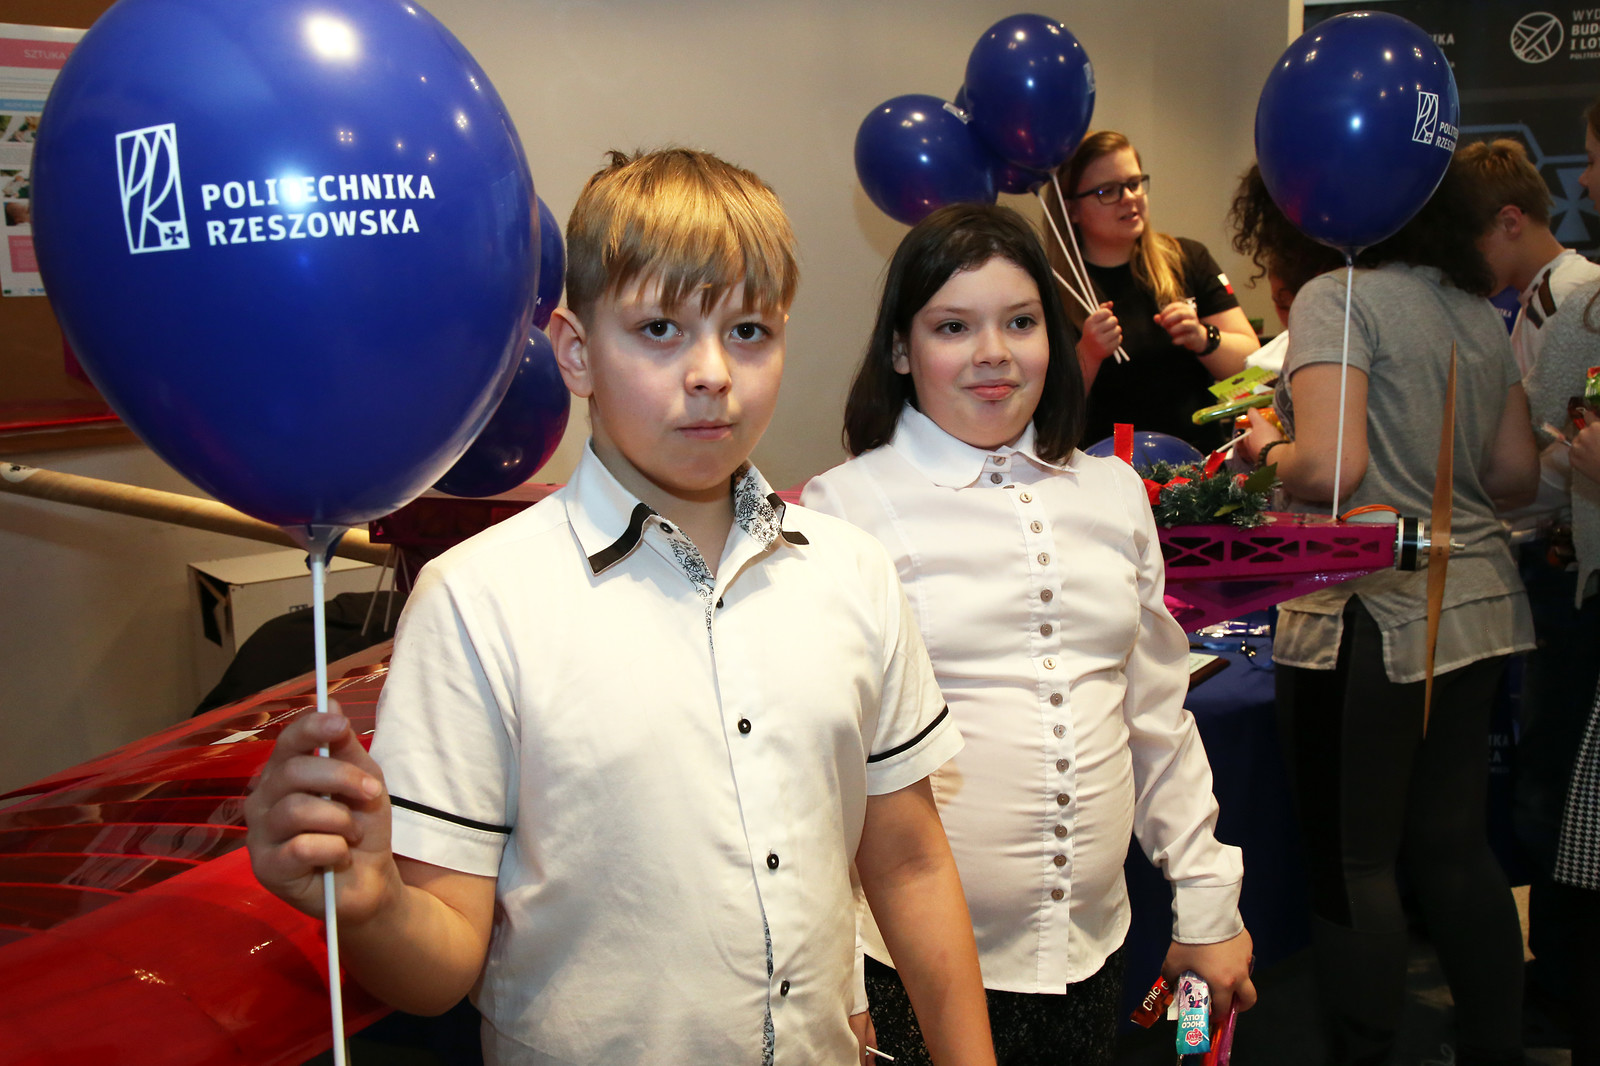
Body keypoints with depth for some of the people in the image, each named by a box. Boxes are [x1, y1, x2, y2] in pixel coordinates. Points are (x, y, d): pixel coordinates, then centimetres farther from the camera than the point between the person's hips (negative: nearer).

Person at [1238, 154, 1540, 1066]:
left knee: (1353, 863, 3)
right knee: (1455, 846, 17)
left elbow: (1329, 470, -21)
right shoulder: (1480, 314, 12)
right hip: (1479, 607, 8)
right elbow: (1518, 475, 12)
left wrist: (1268, 447, -1)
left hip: (1373, 616, -8)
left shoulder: (1338, 299, -10)